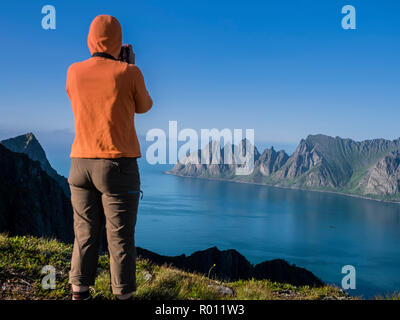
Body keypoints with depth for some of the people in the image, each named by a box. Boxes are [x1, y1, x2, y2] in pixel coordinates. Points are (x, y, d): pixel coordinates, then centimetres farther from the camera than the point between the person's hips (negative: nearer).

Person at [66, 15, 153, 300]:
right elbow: (143, 106, 10)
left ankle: (80, 292, 18)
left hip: (81, 164, 4)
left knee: (85, 234, 13)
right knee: (121, 237, 4)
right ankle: (123, 295, 13)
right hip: (118, 166, -4)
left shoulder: (74, 72, 4)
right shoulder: (129, 73, -7)